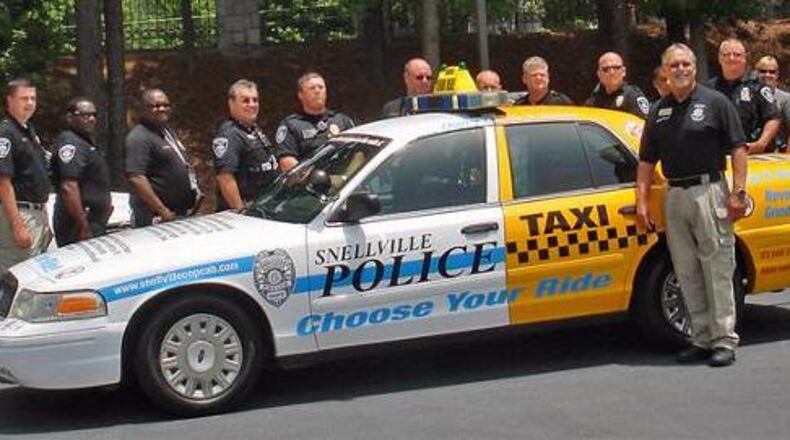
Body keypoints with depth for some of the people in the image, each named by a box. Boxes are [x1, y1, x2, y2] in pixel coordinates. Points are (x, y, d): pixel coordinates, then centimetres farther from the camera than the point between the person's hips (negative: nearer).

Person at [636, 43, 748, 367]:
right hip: (674, 195, 5)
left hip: (709, 191, -5)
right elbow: (646, 161, 14)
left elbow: (738, 149, -4)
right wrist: (642, 201, 6)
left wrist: (738, 192, -11)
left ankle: (724, 341, 0)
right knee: (687, 273, 7)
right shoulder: (658, 110, 13)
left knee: (718, 270, -4)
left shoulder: (715, 102, 0)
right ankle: (701, 339, 15)